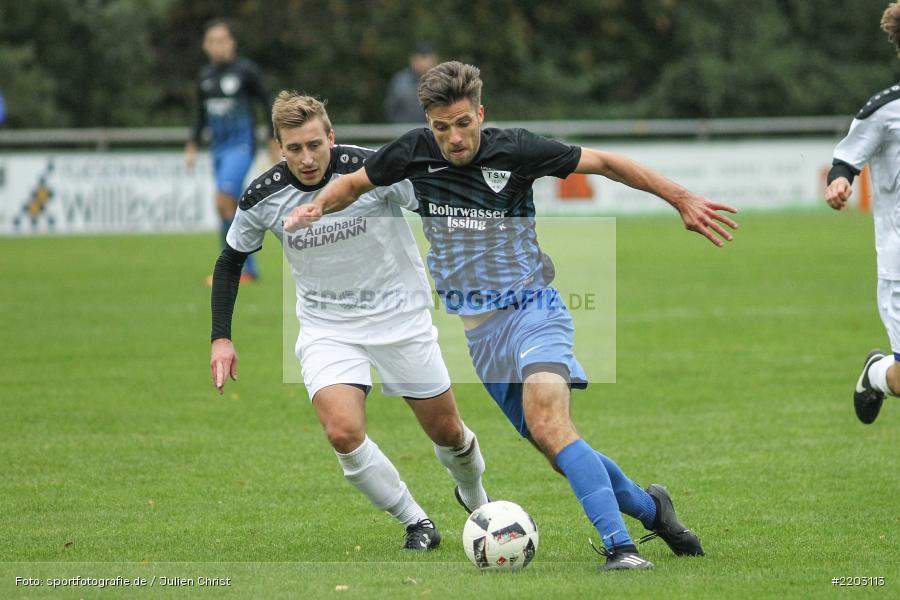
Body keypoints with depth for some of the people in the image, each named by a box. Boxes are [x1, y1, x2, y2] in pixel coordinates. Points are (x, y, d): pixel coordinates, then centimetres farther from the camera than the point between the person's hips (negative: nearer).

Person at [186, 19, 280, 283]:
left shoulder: (246, 70, -6)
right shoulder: (205, 76, 11)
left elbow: (268, 103, -1)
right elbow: (202, 113, 23)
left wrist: (274, 143, -3)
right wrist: (192, 146, 15)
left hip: (242, 146, -6)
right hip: (219, 149, 6)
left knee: (223, 201, -19)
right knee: (233, 207, 6)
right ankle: (249, 270, 14)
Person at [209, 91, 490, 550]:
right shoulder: (263, 198, -13)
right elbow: (230, 262, 5)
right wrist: (221, 338, -1)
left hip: (401, 317, -1)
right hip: (327, 328, 1)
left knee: (446, 431, 9)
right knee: (343, 432, -23)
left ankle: (473, 496, 44)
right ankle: (416, 523, -1)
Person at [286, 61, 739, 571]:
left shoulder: (515, 150, -8)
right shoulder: (414, 153, 1)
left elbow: (604, 163, 1)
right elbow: (354, 184, 19)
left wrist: (682, 199, 1)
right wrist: (317, 206, -2)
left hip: (532, 308, -4)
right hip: (480, 331, 4)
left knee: (548, 425, -28)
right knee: (561, 450, 1)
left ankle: (621, 547, -31)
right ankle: (648, 506, 25)